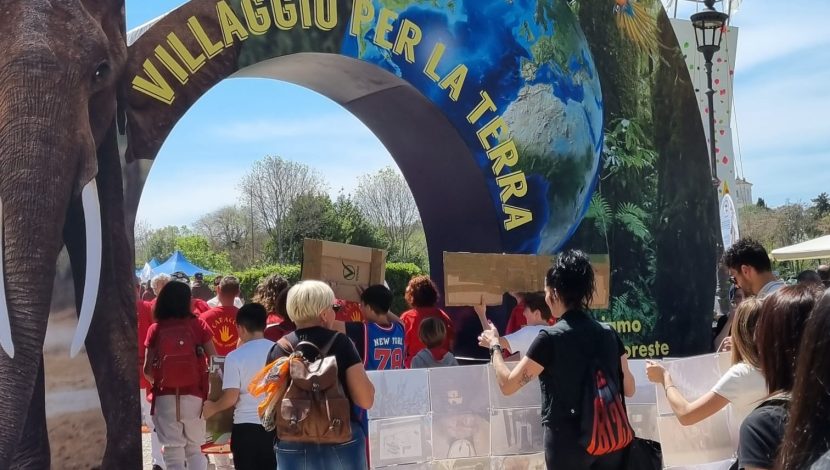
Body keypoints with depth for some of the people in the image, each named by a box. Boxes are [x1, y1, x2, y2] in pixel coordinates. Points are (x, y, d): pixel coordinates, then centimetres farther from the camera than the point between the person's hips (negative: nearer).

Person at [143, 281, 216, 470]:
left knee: (173, 453, 5)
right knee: (195, 449, 16)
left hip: (165, 397, -1)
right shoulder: (198, 325, 2)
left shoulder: (155, 329, 1)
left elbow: (147, 370, 0)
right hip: (194, 395, 1)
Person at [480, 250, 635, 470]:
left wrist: (495, 345, 6)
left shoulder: (550, 338, -13)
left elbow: (507, 385, -8)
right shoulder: (609, 334, 2)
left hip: (568, 443, -5)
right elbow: (629, 389, 10)